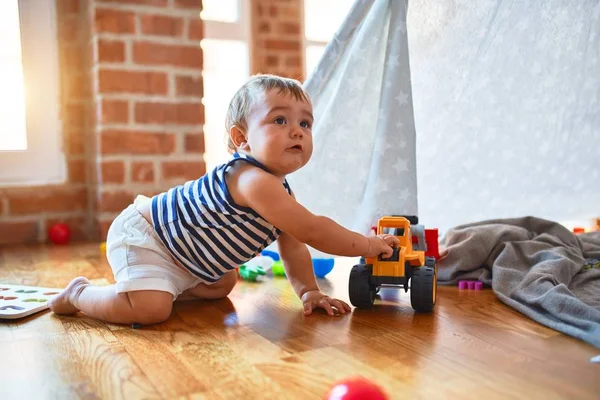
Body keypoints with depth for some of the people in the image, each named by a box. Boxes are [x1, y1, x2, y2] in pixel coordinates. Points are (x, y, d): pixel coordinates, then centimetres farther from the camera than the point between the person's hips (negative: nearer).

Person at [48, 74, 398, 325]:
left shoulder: (281, 191, -1)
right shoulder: (254, 181, -33)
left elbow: (292, 244, 7)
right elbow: (311, 230, -34)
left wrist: (308, 290, -4)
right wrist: (369, 245, -24)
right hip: (139, 236, -10)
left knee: (222, 285, 23)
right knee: (150, 309, -26)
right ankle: (80, 294, 2)